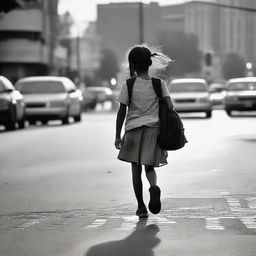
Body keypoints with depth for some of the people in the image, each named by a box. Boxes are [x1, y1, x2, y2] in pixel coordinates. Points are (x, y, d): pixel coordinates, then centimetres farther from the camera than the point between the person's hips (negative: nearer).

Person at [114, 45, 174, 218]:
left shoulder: (128, 85, -3)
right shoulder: (159, 83, 1)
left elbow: (122, 111, -3)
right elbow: (169, 105, -9)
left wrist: (118, 136, 2)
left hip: (133, 129, -1)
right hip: (153, 127, 1)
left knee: (136, 169, 9)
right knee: (150, 167, 12)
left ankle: (141, 207, 9)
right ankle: (154, 187, -21)